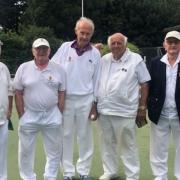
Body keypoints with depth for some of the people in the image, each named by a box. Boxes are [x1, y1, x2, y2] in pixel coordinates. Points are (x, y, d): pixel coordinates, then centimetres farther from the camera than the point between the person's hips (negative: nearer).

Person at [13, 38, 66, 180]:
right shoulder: (23, 68, -1)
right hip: (29, 116, 0)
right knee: (26, 150, 7)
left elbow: (62, 94, 3)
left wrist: (59, 115, -1)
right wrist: (21, 116, -4)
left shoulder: (58, 69, 0)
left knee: (54, 150, 9)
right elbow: (18, 93, 0)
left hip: (52, 116, 1)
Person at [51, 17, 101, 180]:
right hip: (65, 99, 0)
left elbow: (97, 80, 3)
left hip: (85, 100, 0)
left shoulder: (95, 53, 0)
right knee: (66, 136, 6)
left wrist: (95, 105, 2)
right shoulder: (65, 48, 0)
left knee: (85, 137, 7)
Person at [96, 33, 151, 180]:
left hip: (125, 111, -5)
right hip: (104, 109, 5)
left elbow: (144, 84, -3)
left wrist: (142, 108, -6)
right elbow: (96, 82, 15)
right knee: (107, 143, 16)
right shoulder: (104, 60, 8)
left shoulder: (136, 60, -5)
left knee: (128, 145, 5)